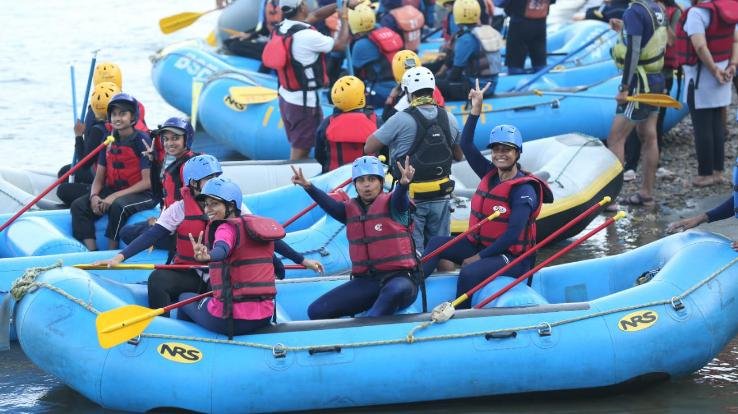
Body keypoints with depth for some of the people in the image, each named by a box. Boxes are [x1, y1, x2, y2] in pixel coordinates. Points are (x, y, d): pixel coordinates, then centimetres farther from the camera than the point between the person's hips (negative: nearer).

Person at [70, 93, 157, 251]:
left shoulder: (142, 140, -11)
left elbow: (147, 182, -16)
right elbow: (99, 178, 9)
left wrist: (115, 196, -20)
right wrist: (94, 196, -14)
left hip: (143, 194, -7)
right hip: (112, 191, 7)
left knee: (118, 206, -36)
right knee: (78, 206, -12)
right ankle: (91, 251, -20)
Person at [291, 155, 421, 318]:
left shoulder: (390, 204, 0)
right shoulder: (350, 210, 12)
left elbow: (399, 198, -22)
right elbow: (330, 205, -6)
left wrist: (403, 183, -47)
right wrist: (308, 187, -25)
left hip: (399, 277, -5)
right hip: (366, 281, 5)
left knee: (396, 291, -43)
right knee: (316, 311, -8)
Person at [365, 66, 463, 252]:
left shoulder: (401, 120, -17)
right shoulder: (449, 119, 0)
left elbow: (369, 148, -10)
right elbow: (458, 155, 13)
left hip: (411, 197, -4)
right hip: (441, 196, 4)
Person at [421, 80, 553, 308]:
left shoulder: (524, 190, -15)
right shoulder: (490, 174, 8)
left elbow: (513, 235, -22)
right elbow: (466, 145, 9)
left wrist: (479, 257, -21)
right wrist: (476, 110, 1)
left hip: (512, 257, -8)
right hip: (479, 246, 8)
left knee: (469, 273, -33)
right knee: (437, 243, -7)